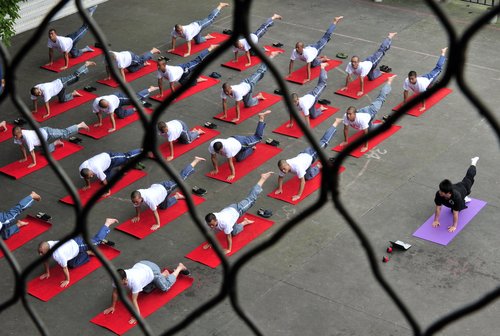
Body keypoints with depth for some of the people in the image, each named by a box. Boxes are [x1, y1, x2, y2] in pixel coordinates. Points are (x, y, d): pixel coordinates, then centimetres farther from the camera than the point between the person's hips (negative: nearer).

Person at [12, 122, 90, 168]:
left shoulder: (27, 137, -38)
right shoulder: (18, 136, -14)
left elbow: (31, 151, -32)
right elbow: (21, 146, 3)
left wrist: (34, 163, -23)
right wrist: (25, 158, 8)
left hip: (47, 133, -7)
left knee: (65, 133, 8)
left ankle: (80, 125, 23)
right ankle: (56, 142, 41)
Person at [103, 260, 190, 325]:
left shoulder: (134, 281, -45)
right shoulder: (118, 278, -29)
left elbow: (134, 300, -40)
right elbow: (115, 293, -12)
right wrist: (112, 307, -5)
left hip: (152, 270, -6)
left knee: (165, 287, 12)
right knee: (147, 290, 25)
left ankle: (180, 267, 31)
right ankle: (164, 273, 43)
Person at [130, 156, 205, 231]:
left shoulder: (149, 199, -45)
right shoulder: (136, 197, -27)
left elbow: (155, 212, -35)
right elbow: (137, 207, -5)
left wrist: (158, 224, -27)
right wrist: (137, 216, 5)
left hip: (164, 188, -5)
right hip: (156, 187, 5)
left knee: (180, 178, 15)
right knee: (163, 207, 26)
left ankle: (196, 160, 33)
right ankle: (176, 196, 48)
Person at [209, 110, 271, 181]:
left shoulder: (227, 148, -46)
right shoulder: (212, 145, -30)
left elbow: (230, 162, -39)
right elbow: (213, 157, -14)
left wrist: (233, 175, -32)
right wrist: (216, 169, -8)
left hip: (240, 142, -6)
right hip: (233, 140, 6)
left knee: (257, 137, 18)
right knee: (239, 159, 25)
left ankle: (261, 118, 34)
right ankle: (251, 148, 44)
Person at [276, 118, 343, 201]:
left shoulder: (298, 167, -45)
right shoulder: (283, 167, -26)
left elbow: (302, 181, -43)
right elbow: (280, 177, -7)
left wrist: (298, 195, -41)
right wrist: (280, 189, -9)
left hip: (310, 154, -5)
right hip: (303, 155, 5)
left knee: (323, 143, 17)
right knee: (308, 177, 15)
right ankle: (318, 167, 42)